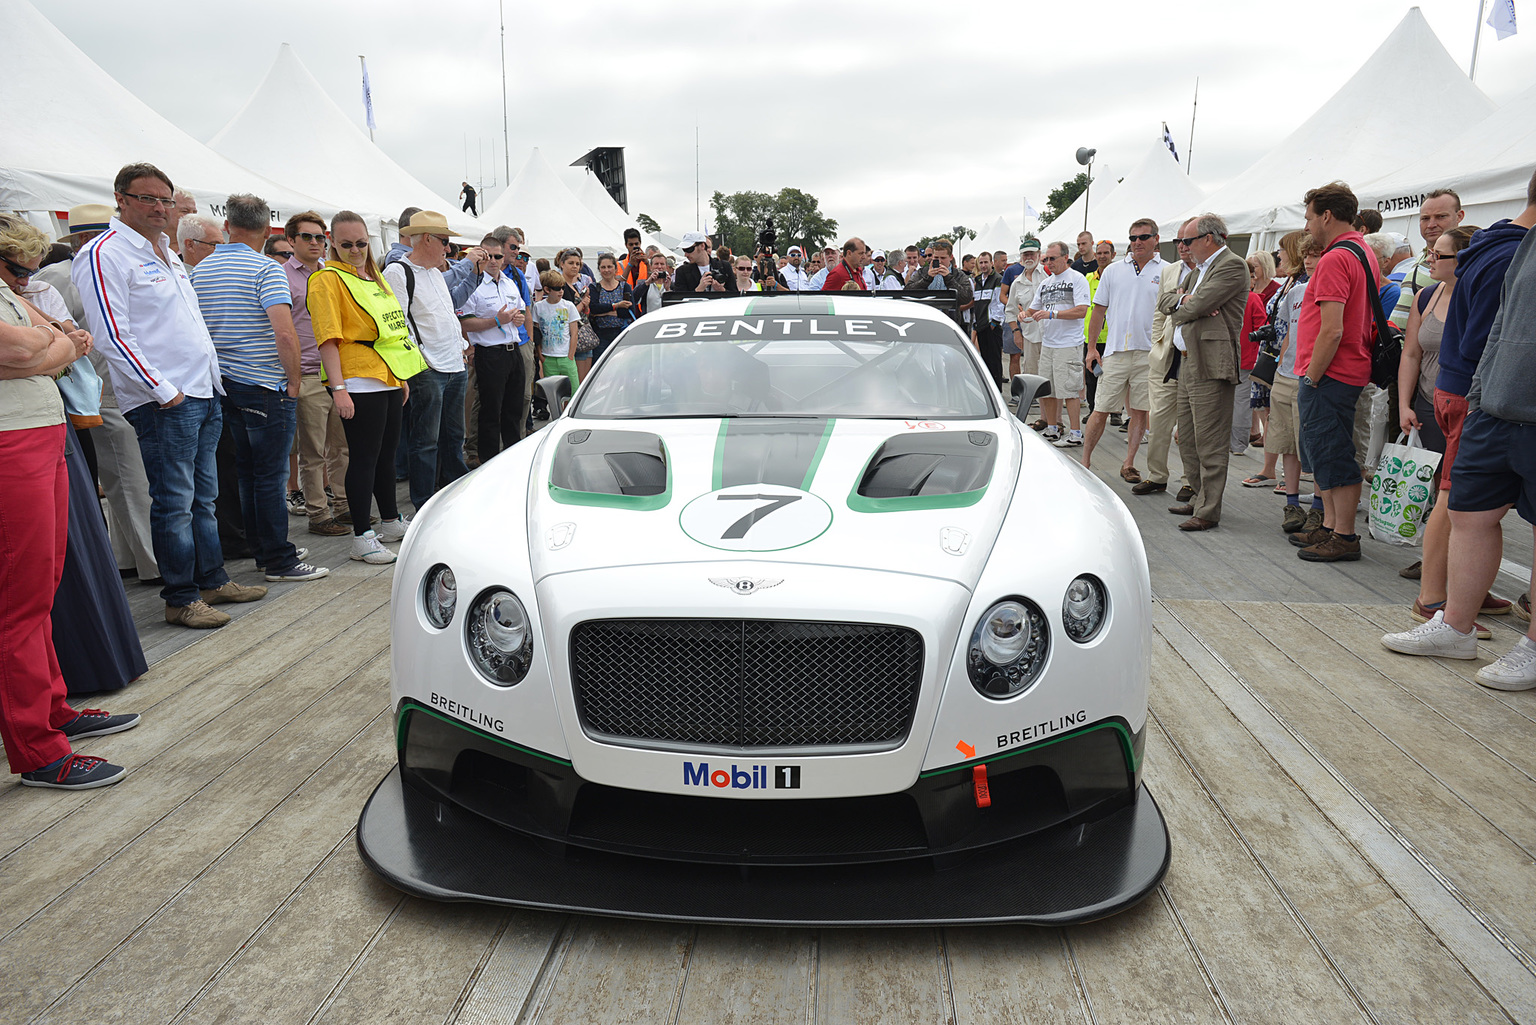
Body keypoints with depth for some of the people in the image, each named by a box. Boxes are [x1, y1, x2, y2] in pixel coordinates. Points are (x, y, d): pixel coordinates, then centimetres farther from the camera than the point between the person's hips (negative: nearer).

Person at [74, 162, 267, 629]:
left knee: (203, 497, 15)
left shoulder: (167, 252, 19)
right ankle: (181, 599, 5)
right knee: (175, 503, -3)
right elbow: (113, 337, -16)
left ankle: (213, 581, 25)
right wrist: (163, 392, -17)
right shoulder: (104, 255, -9)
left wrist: (212, 380, 17)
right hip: (163, 402, -9)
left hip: (204, 394, 9)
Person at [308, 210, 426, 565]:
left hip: (388, 379, 8)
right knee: (364, 458, -5)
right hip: (359, 383, -8)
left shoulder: (375, 276, 18)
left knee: (386, 452, 16)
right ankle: (362, 538, 2)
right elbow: (329, 338, -14)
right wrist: (338, 388, -21)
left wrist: (402, 376, 21)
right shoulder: (328, 279, -7)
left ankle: (391, 522, 29)